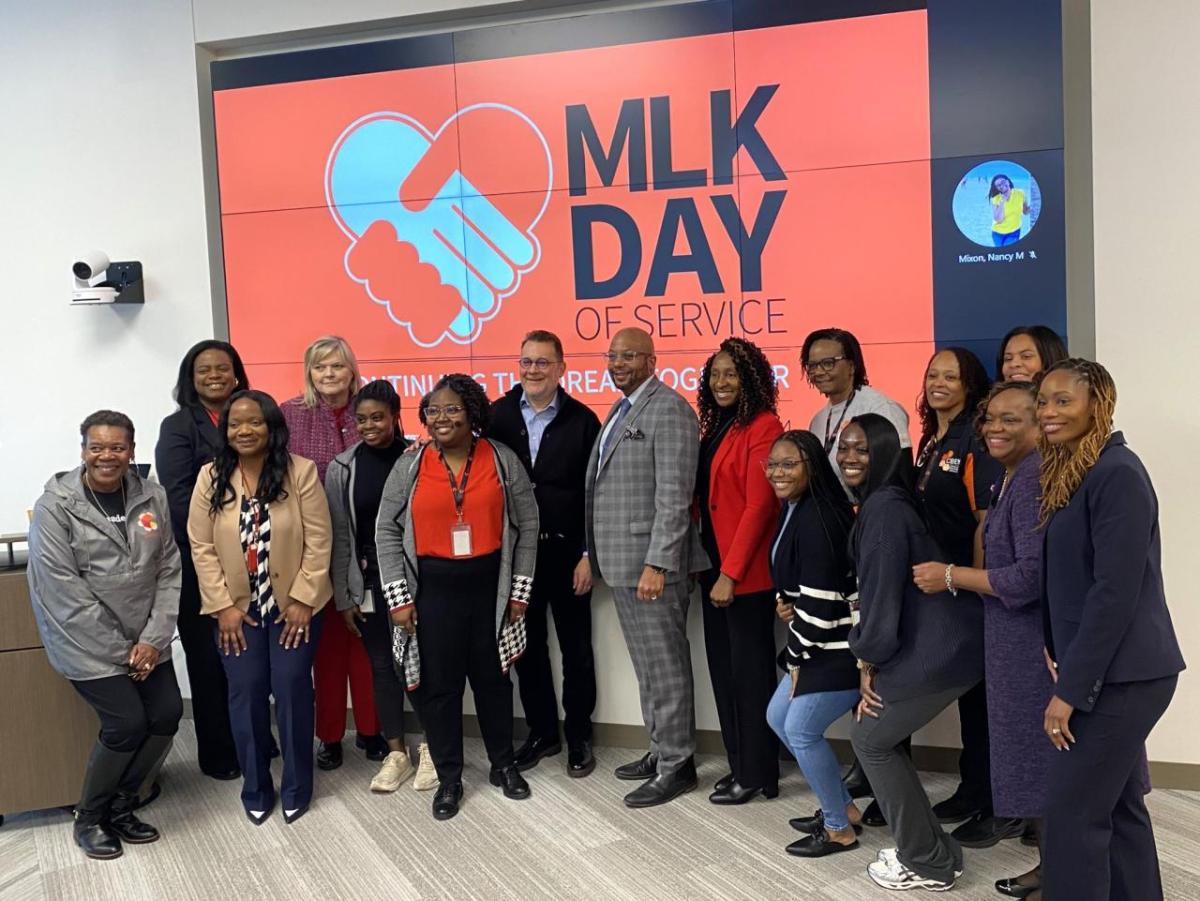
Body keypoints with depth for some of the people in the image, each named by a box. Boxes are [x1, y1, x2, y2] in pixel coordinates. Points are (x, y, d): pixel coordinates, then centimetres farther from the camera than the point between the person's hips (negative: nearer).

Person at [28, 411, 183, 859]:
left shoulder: (152, 497, 0)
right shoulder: (55, 505, -11)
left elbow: (169, 571, 1)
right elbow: (61, 587, -15)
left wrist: (152, 639, -8)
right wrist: (118, 650, -15)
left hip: (145, 640, 5)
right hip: (88, 642, -5)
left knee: (167, 714, -1)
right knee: (127, 724, -10)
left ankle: (120, 807, 23)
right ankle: (88, 818, 16)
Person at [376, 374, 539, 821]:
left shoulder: (502, 460, -1)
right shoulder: (409, 466, 0)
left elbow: (527, 524, 2)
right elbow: (387, 532, 1)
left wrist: (520, 589, 0)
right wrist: (399, 596, -4)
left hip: (490, 586, 0)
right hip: (431, 590, 0)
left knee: (492, 678, 13)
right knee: (438, 685, 6)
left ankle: (503, 765, 32)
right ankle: (449, 779, 22)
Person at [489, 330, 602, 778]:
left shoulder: (582, 420, -5)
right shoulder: (497, 415, 1)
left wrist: (588, 554, -8)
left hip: (567, 552, -2)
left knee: (576, 648, 9)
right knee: (527, 647, 13)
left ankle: (579, 737, 24)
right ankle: (541, 732, 28)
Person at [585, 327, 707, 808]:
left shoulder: (668, 409, -12)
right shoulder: (620, 410, 17)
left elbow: (674, 496, -18)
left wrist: (656, 563, -22)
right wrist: (595, 553, 14)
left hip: (650, 561, -9)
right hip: (621, 561, 9)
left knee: (665, 665, 0)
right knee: (646, 664, 17)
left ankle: (677, 764, 11)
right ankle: (661, 749, 30)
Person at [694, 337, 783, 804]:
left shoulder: (763, 427, -12)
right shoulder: (714, 426, 13)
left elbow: (759, 505, -18)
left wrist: (731, 573, -19)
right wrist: (706, 564, 6)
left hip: (746, 572, -8)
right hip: (713, 565, 8)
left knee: (751, 670, 2)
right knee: (723, 668, 13)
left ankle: (758, 773, 15)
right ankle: (740, 764, 25)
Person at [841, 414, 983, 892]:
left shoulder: (884, 508, -17)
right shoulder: (881, 502, 14)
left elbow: (881, 594, -18)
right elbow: (876, 589, 17)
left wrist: (868, 660, -5)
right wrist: (871, 659, 13)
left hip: (937, 651, -9)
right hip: (947, 641, 9)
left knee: (870, 739, 6)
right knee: (881, 734, 19)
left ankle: (929, 862, 16)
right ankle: (929, 849, 28)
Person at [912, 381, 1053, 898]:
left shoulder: (1034, 480, -20)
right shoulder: (1010, 478, 13)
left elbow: (1031, 577, -25)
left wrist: (951, 577, -16)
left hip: (1033, 645, -10)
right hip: (1016, 642, 10)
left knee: (1038, 759, 3)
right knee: (1033, 759, 19)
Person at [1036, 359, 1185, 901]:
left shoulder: (1117, 474, -17)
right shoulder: (1068, 473, 12)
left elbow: (1116, 591, -21)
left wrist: (1070, 689, -19)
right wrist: (1054, 647, 4)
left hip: (1120, 674, -9)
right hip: (1108, 672, 9)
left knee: (1072, 811, -5)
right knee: (1117, 804, 16)